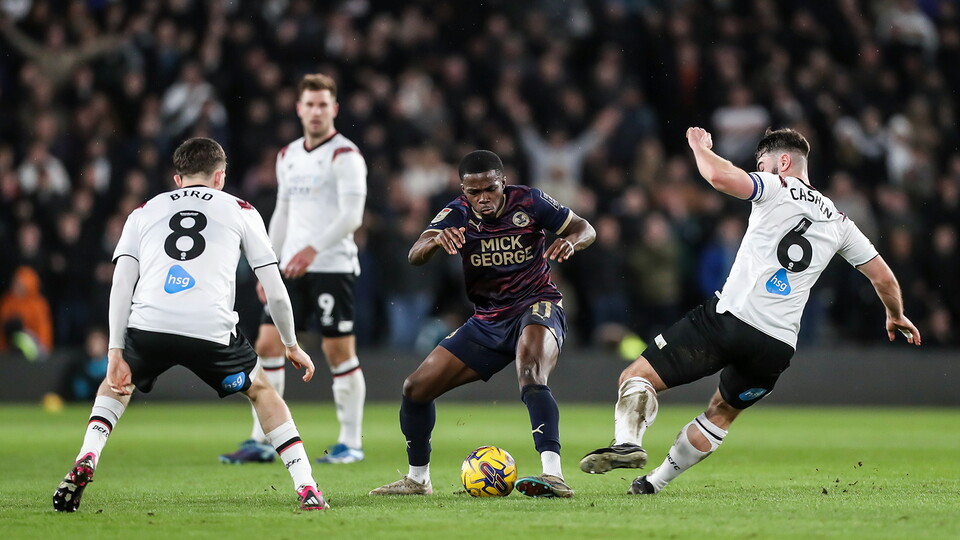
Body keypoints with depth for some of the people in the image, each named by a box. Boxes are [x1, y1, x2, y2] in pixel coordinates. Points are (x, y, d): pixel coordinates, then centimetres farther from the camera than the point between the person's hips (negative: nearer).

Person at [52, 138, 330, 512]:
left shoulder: (144, 212, 25)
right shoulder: (240, 211, 22)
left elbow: (121, 284, 12)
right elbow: (275, 291, 19)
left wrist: (116, 353, 9)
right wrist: (292, 346, 33)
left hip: (149, 327, 1)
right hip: (211, 332, -1)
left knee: (117, 385, 34)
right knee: (261, 391, 26)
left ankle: (85, 462, 10)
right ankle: (306, 488, 16)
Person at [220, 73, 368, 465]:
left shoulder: (344, 155, -7)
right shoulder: (288, 156, 16)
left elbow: (352, 216, -16)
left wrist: (313, 248, -25)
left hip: (333, 267, -7)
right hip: (290, 269, 7)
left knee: (339, 353, -4)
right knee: (267, 345, 0)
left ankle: (351, 443, 6)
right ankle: (260, 442, 4)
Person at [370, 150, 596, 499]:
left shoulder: (528, 202, -11)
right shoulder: (458, 214, -7)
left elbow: (585, 229, -2)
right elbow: (415, 256, -22)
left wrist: (571, 242, -27)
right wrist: (436, 240, -46)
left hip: (537, 305, -5)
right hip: (487, 321, 5)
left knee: (530, 378, -37)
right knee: (416, 388, 2)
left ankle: (553, 476, -47)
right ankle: (417, 479, 23)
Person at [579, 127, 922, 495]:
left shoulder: (778, 189, 2)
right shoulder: (838, 222, 20)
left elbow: (719, 176, -14)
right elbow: (883, 277, 28)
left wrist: (699, 145, 7)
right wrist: (897, 316, 47)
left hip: (729, 315, -6)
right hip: (777, 347, 6)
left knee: (637, 377, -4)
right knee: (721, 414, 28)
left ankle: (628, 440, -31)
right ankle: (655, 483, 29)